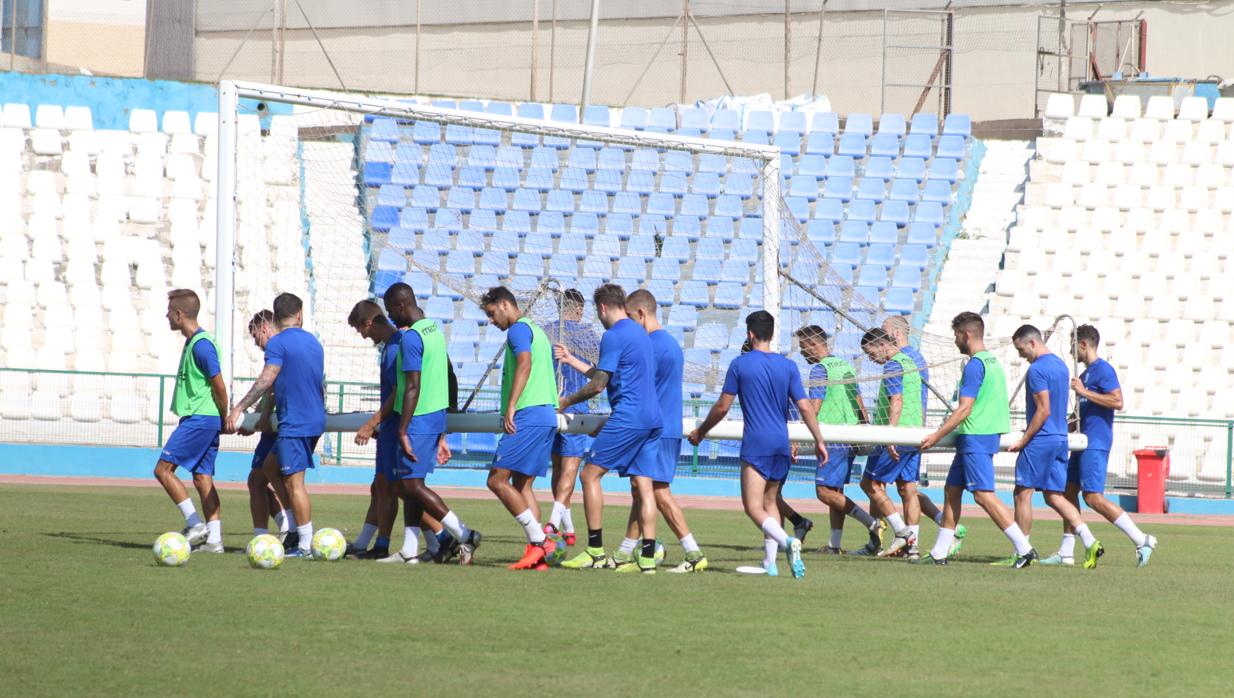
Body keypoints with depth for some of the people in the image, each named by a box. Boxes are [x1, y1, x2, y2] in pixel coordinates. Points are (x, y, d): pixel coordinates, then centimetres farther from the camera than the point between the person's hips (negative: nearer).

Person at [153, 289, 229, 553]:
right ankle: (213, 538, 3)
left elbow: (219, 385, -17)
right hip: (205, 421, 10)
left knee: (163, 469, -7)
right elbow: (214, 385, 21)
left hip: (198, 419, -10)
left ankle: (195, 524, -8)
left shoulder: (200, 345, -15)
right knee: (202, 477, 7)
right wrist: (222, 422, 18)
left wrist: (224, 419, -7)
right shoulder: (193, 342, 16)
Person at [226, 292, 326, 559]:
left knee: (294, 482, -7)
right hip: (314, 421, 8)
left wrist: (240, 407, -17)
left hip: (294, 424, -8)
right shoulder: (314, 343, 13)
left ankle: (305, 546, -9)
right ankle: (292, 531, 15)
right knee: (271, 470, 19)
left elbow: (266, 380, -19)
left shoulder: (278, 343, -10)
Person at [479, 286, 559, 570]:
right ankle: (536, 552, 3)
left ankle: (539, 540, -14)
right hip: (547, 416, 10)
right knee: (521, 484, 11)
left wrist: (510, 407, -25)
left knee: (497, 480, -9)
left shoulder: (518, 329, -6)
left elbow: (525, 363, -22)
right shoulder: (536, 331, 24)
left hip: (528, 416, -10)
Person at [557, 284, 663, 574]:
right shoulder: (639, 333, 19)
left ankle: (595, 551, -4)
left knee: (590, 475, -2)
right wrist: (572, 360, 33)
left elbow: (598, 384, -10)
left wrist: (566, 402, 4)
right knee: (642, 485, 5)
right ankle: (647, 556, -1)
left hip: (627, 418, -9)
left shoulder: (613, 336, -9)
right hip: (652, 419, 9)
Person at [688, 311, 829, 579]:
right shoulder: (788, 366, 5)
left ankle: (787, 541, -32)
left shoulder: (740, 364, -3)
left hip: (756, 445, -5)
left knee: (753, 507, -8)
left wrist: (700, 432, 16)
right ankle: (770, 562, 10)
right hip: (782, 445, 5)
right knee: (770, 503, 16)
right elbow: (805, 407, 0)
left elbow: (722, 406, 1)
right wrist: (819, 440, 8)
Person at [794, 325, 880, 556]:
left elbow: (813, 409, -15)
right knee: (835, 491, 10)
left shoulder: (820, 369, -9)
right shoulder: (845, 365, 16)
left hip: (834, 438, -9)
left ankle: (873, 525, -13)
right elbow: (858, 402, 20)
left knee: (824, 491, -9)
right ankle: (834, 544, 8)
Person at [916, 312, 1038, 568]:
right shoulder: (993, 362, 15)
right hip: (989, 434, 10)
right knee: (951, 490, 13)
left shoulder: (974, 365, -14)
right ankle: (939, 553, 17)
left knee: (984, 495, -11)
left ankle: (1024, 548, -14)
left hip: (975, 438, -10)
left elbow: (964, 409, -18)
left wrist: (936, 436, -14)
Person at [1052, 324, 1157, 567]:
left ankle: (1142, 540, -11)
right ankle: (1066, 552, 10)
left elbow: (1117, 401, -23)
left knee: (1093, 497, -13)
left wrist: (1084, 392, -21)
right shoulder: (1087, 373, 19)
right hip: (1085, 441, 10)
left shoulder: (1103, 369, -12)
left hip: (1096, 443, -10)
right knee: (1069, 491, 8)